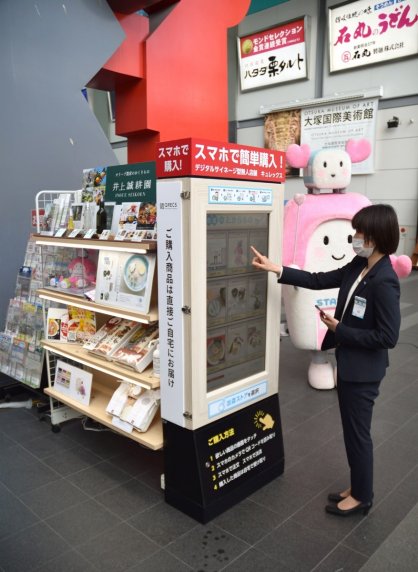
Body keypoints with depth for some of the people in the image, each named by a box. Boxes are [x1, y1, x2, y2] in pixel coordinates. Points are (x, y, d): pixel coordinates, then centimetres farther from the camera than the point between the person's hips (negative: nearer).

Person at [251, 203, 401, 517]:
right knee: (353, 430, 21)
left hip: (363, 371, -9)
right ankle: (358, 488, 40)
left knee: (357, 432, 9)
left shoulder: (384, 282, -25)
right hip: (350, 364, 9)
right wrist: (277, 269, 0)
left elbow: (388, 336, -25)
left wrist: (339, 329, -20)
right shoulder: (358, 266, 1)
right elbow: (319, 280, 6)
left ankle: (362, 497, 31)